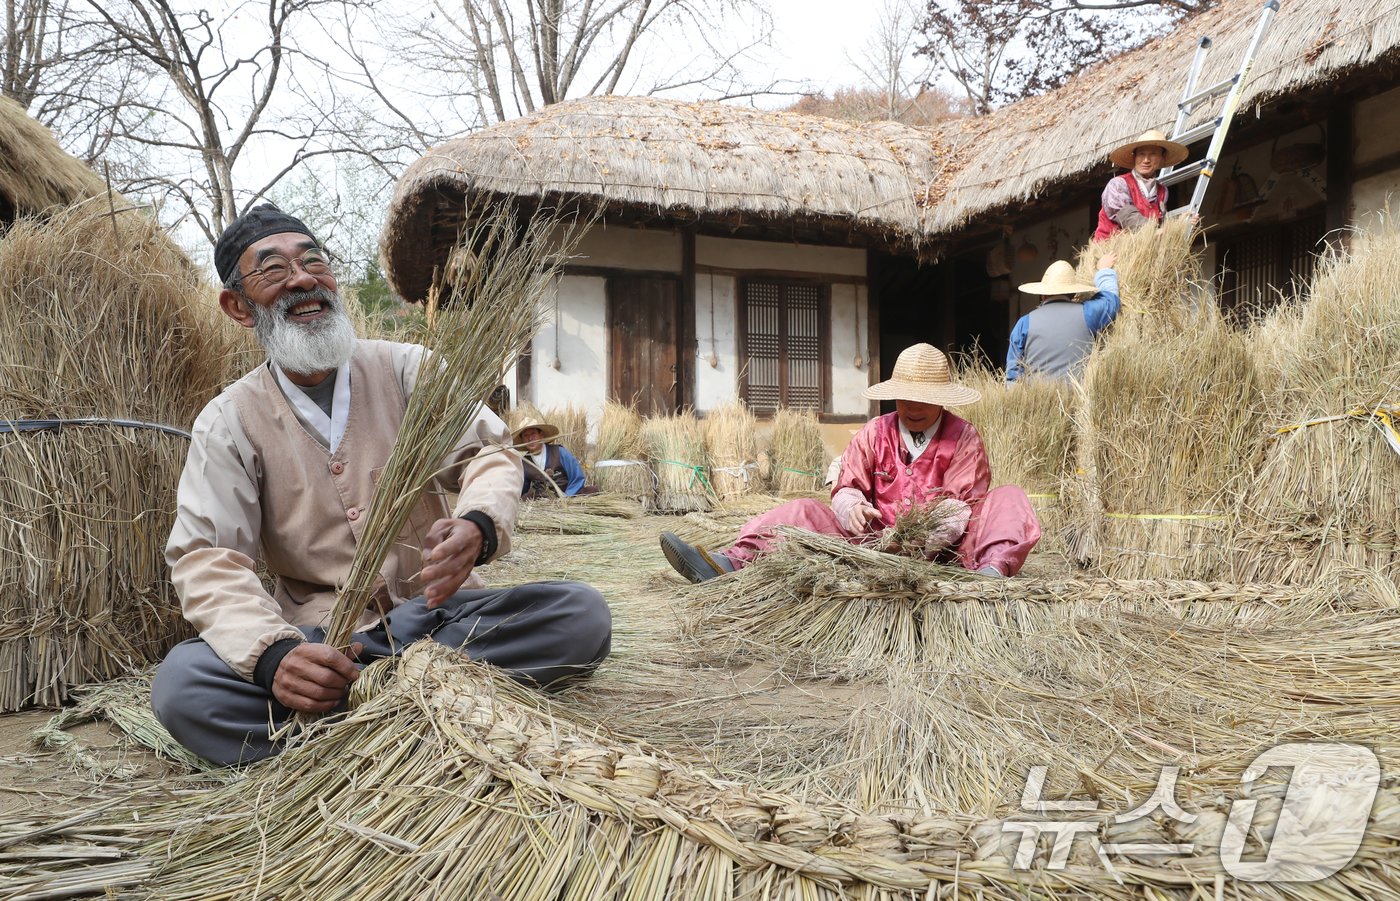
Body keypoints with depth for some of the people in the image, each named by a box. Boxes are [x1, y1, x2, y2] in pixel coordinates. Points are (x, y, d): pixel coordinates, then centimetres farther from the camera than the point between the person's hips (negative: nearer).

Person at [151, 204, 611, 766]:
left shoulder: (406, 369, 5)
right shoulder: (229, 422, 2)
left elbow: (489, 452, -3)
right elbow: (206, 558, -7)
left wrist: (478, 527, -30)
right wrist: (274, 653, -28)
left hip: (437, 614, 1)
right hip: (319, 636, 0)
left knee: (582, 614, -24)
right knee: (180, 686, -28)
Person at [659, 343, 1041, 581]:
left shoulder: (963, 438, -1)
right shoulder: (873, 434, 8)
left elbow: (964, 506, -10)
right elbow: (846, 488, 3)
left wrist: (928, 535, -30)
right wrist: (852, 505, -23)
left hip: (942, 546, -2)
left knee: (1009, 498, -21)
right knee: (805, 511, -12)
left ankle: (992, 570, -49)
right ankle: (731, 562, -34)